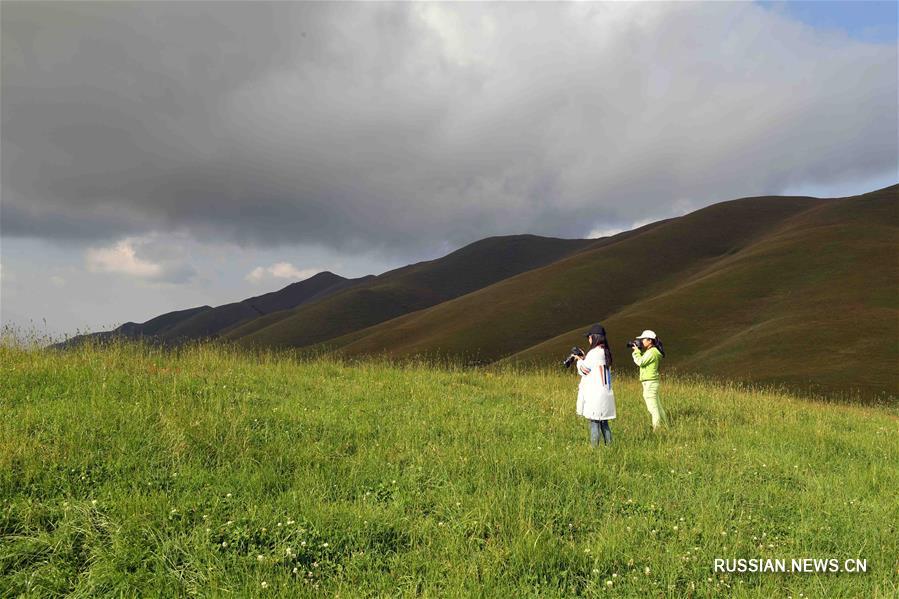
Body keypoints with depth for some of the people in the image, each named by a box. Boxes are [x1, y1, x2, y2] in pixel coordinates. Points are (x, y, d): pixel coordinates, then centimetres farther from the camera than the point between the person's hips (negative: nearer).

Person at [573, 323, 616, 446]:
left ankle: (594, 446, -5)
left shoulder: (594, 352, -15)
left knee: (594, 422, -5)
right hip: (605, 393, 9)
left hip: (594, 394, -9)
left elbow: (584, 369, -8)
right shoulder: (606, 352, 13)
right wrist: (584, 359, 18)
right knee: (604, 422, 13)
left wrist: (579, 360, 9)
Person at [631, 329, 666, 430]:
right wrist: (639, 350, 6)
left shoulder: (652, 352, -15)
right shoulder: (650, 351, 15)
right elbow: (642, 360, 18)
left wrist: (636, 351, -9)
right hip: (651, 382, 10)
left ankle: (657, 427, -6)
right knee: (657, 405, 16)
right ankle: (664, 424, 23)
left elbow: (640, 362, -21)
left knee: (652, 407, -7)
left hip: (650, 383, -10)